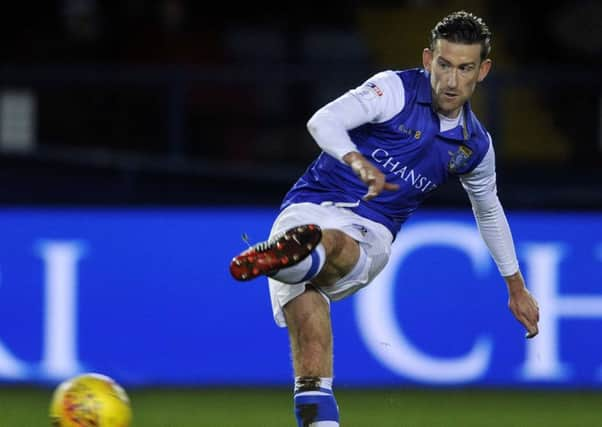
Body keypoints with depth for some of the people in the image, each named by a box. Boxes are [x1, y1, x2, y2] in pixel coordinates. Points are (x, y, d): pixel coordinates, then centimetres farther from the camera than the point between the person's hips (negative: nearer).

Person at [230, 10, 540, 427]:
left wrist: (517, 286, 38)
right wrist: (357, 160, -39)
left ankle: (287, 256, -72)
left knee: (334, 247, -39)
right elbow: (324, 121, -18)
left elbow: (490, 212, 32)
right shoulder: (397, 90, -2)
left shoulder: (476, 146, 13)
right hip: (310, 208, -1)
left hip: (370, 235, 1)